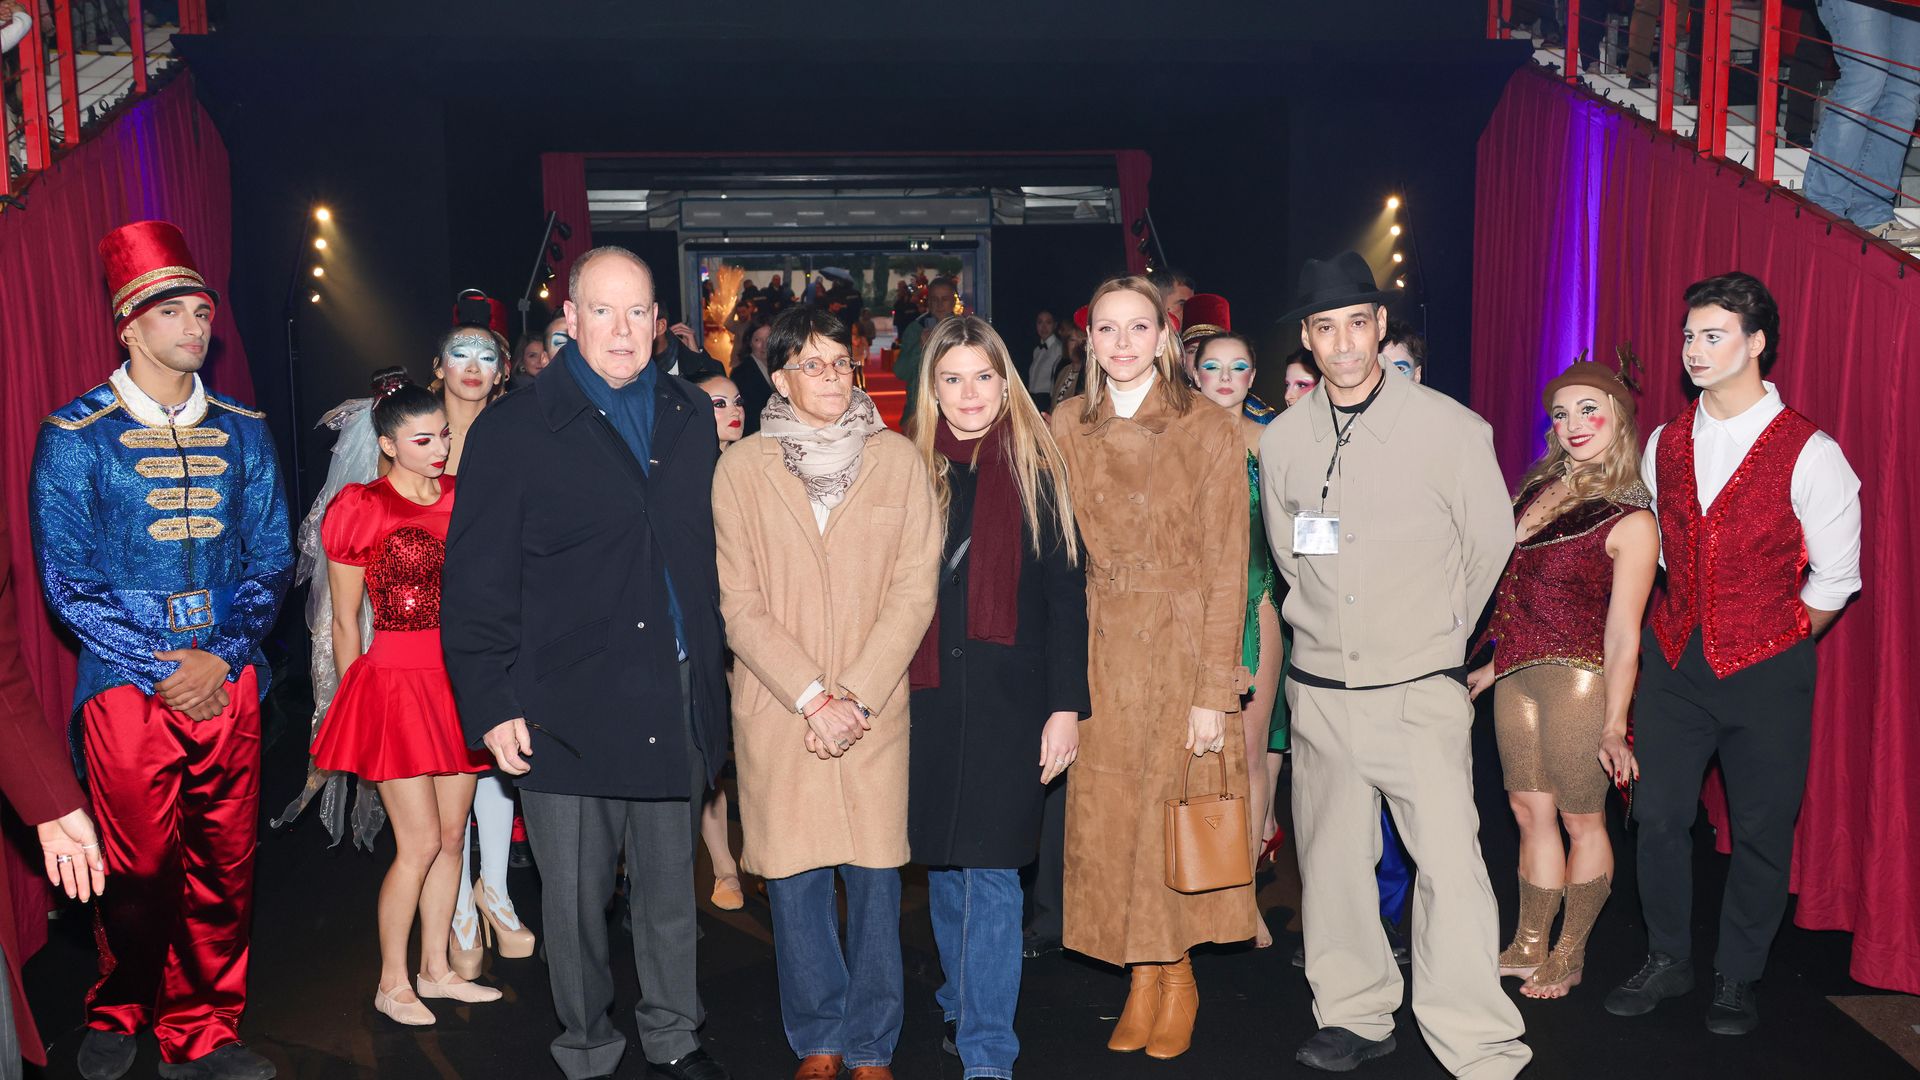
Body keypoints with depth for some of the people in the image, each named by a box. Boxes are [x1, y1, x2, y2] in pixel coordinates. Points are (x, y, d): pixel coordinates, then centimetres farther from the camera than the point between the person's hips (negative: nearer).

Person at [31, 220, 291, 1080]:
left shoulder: (243, 432, 10)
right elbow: (67, 581, -4)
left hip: (227, 679, 3)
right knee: (138, 871, 3)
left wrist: (223, 656, -5)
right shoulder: (74, 437, 0)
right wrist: (165, 668, -9)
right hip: (127, 684, -3)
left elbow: (271, 558, 8)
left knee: (224, 867, 6)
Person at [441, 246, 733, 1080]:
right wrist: (493, 705, -9)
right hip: (567, 712, -3)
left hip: (677, 706, 4)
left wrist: (712, 663, 5)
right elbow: (475, 583, -5)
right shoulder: (513, 432, -3)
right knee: (576, 902, 10)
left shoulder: (690, 418, 9)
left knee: (671, 890, 17)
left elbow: (713, 549, 11)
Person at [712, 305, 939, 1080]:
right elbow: (740, 605, -2)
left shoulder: (898, 462, 2)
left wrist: (857, 698, -9)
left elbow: (913, 593, -1)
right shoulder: (741, 470, 1)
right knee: (794, 881, 7)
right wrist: (813, 697, -10)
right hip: (776, 711, 0)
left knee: (874, 878, 4)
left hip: (876, 711, 0)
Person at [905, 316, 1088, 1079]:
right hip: (928, 698, 3)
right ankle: (962, 1007, 31)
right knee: (942, 865, 12)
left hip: (1008, 698, -2)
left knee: (991, 872, -4)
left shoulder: (1035, 472, 0)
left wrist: (1066, 705, -7)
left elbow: (1065, 593, -2)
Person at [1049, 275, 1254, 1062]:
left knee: (1175, 813, 5)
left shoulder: (1211, 431, -7)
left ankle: (1178, 976, 24)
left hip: (1183, 644, -3)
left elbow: (1225, 569, -8)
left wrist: (1214, 692, -12)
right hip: (1100, 649, 3)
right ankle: (1140, 975, 23)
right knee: (1108, 816, 7)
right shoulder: (1067, 427, 3)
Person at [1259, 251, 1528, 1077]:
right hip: (1319, 692, 4)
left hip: (1419, 691, -4)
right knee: (1332, 861, 12)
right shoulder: (1282, 441, 4)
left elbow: (1492, 543, 6)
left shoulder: (1450, 429, -6)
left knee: (1450, 867, -9)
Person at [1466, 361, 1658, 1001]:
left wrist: (1613, 724, -14)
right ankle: (1528, 949, 24)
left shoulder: (1630, 522, -10)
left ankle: (1569, 955, 21)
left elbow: (1622, 635, -12)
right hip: (1517, 676, 7)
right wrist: (1495, 664, 18)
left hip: (1579, 681, -6)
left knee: (1581, 820, 6)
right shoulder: (1540, 487, 10)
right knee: (1529, 811, 12)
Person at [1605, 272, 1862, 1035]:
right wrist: (1684, 631, 11)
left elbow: (1834, 578, -5)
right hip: (1673, 659, 4)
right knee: (1658, 816, 8)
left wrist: (1774, 646, 0)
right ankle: (1667, 962, 27)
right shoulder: (1665, 444, 4)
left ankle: (1738, 980, 26)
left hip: (1765, 672, -4)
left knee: (1760, 831, 7)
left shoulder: (1809, 453, -11)